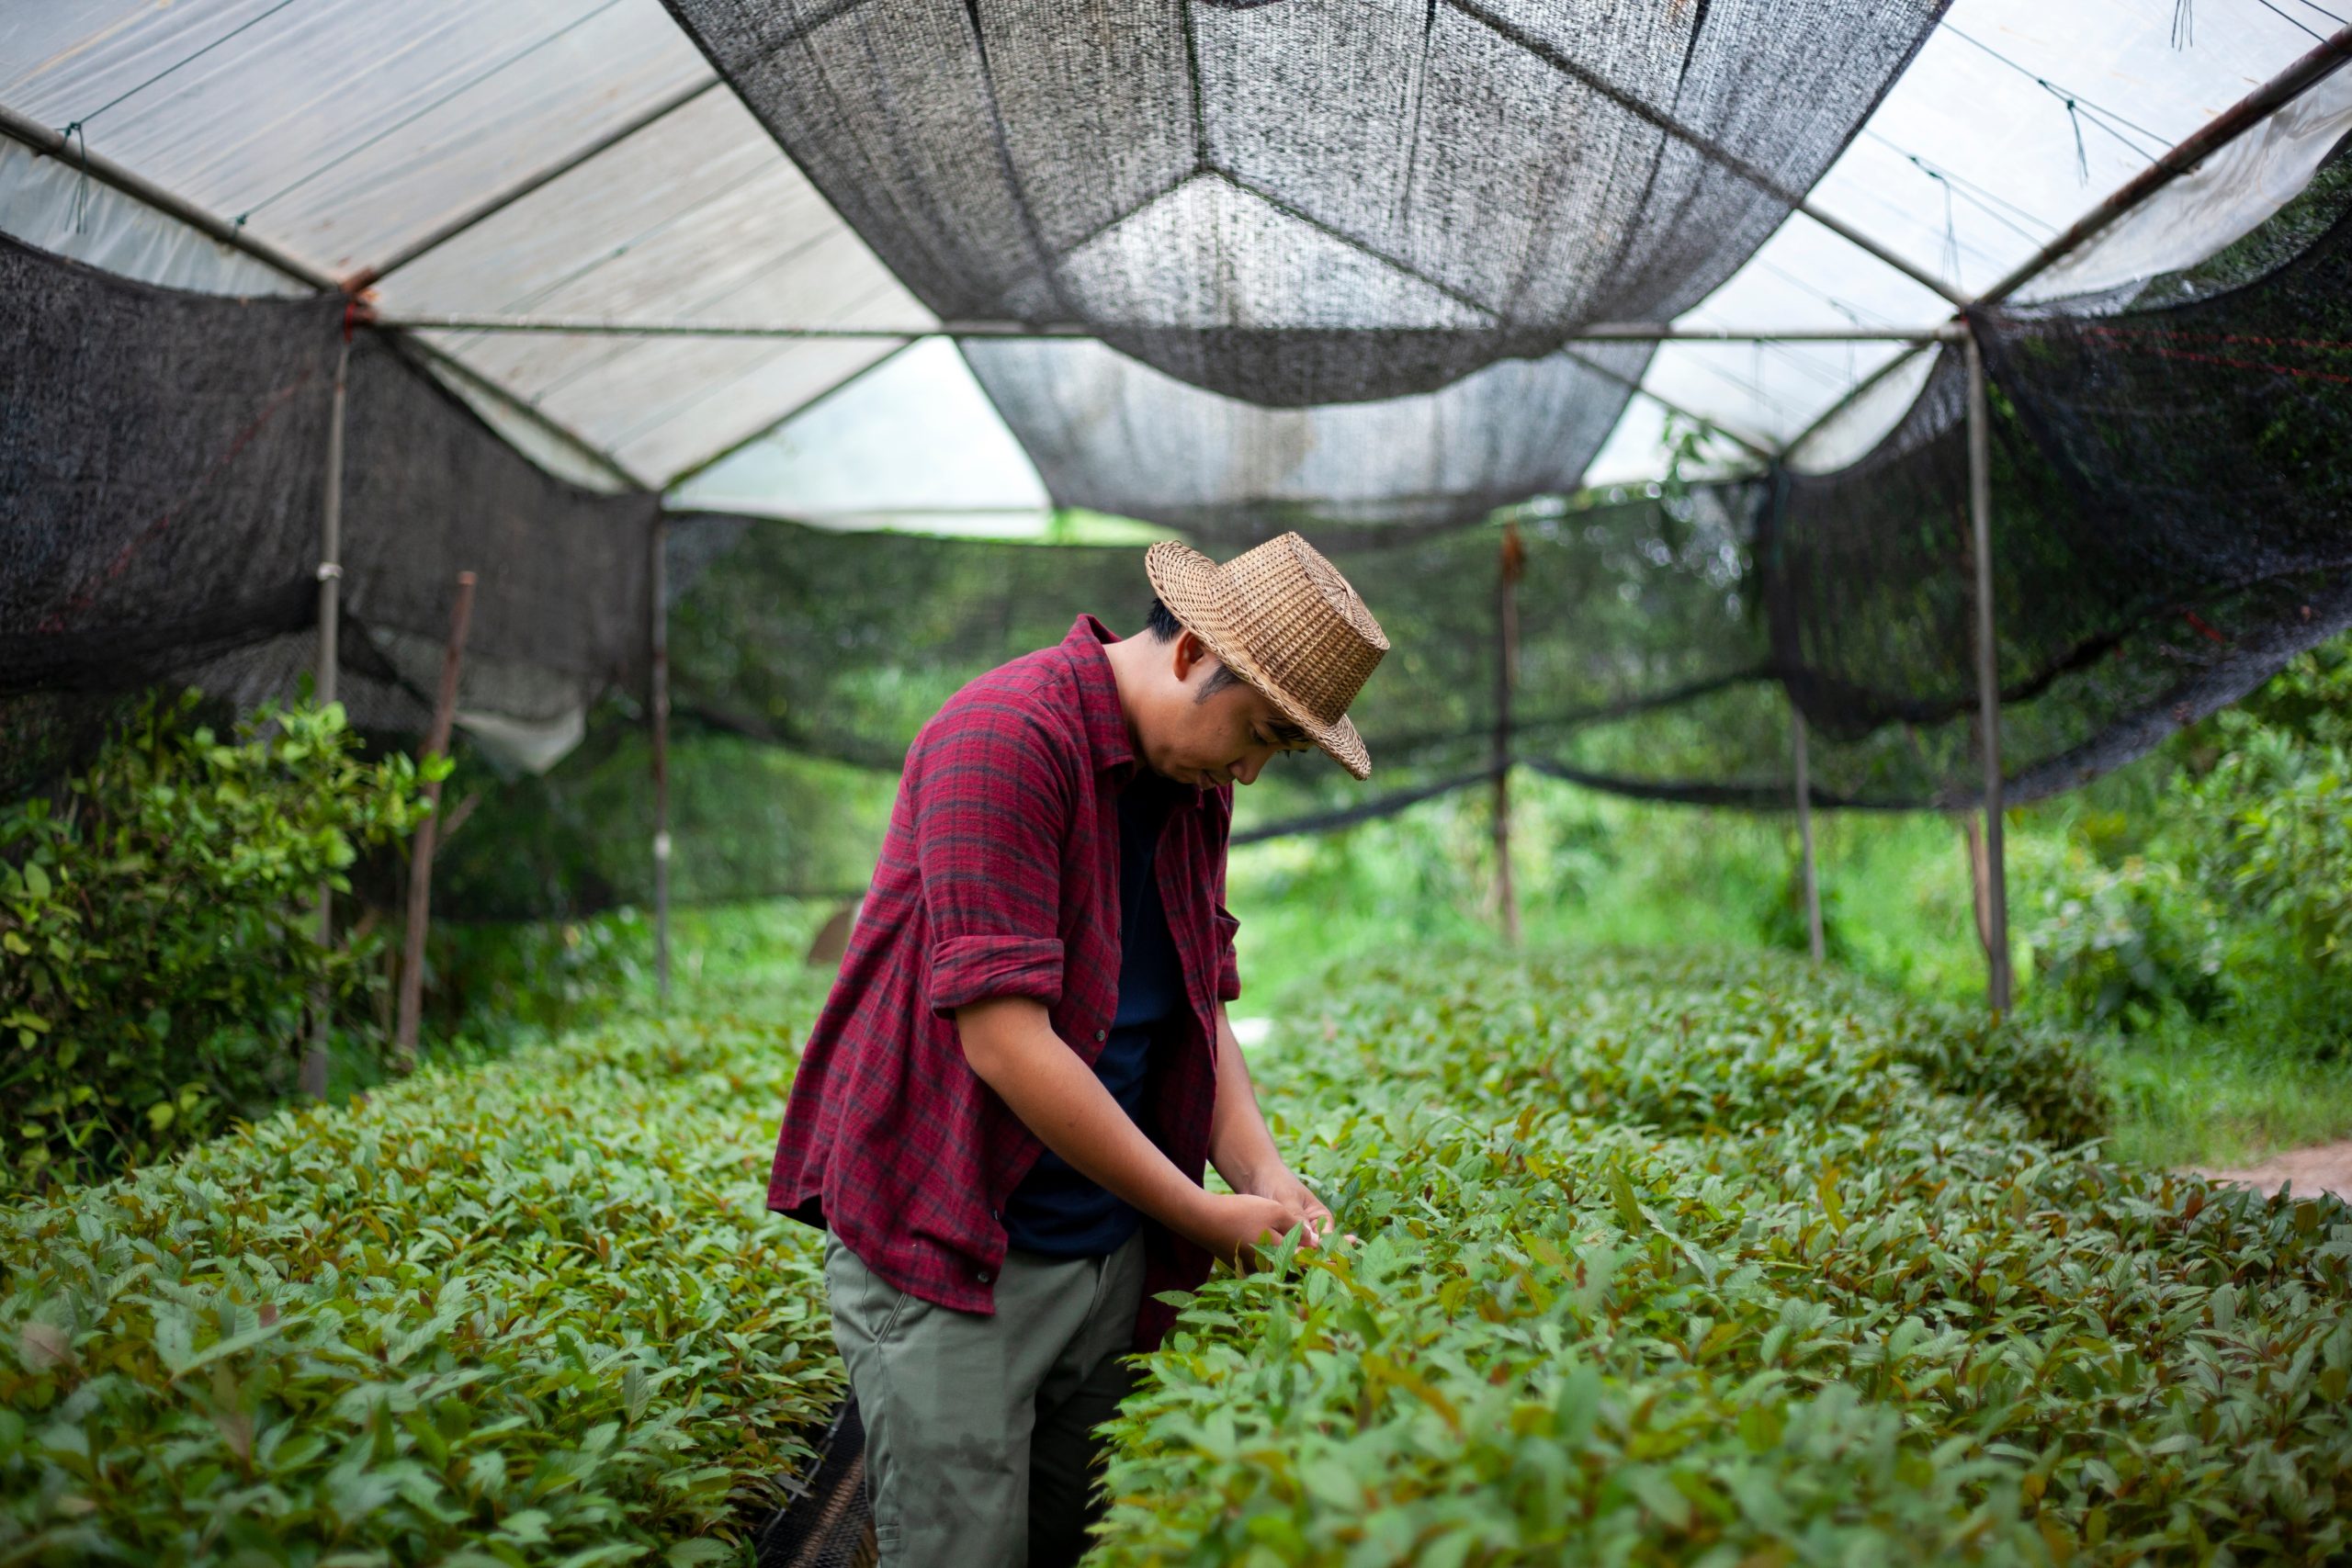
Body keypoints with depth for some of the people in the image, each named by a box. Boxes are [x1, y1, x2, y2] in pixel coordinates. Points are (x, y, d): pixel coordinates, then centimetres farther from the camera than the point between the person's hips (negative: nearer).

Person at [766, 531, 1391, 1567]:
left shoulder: (1197, 783, 8)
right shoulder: (1007, 739, -19)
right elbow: (1004, 1037, -24)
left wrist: (1263, 1177, -6)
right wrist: (1204, 1218, -17)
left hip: (1115, 1257, 8)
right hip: (951, 1249, -7)